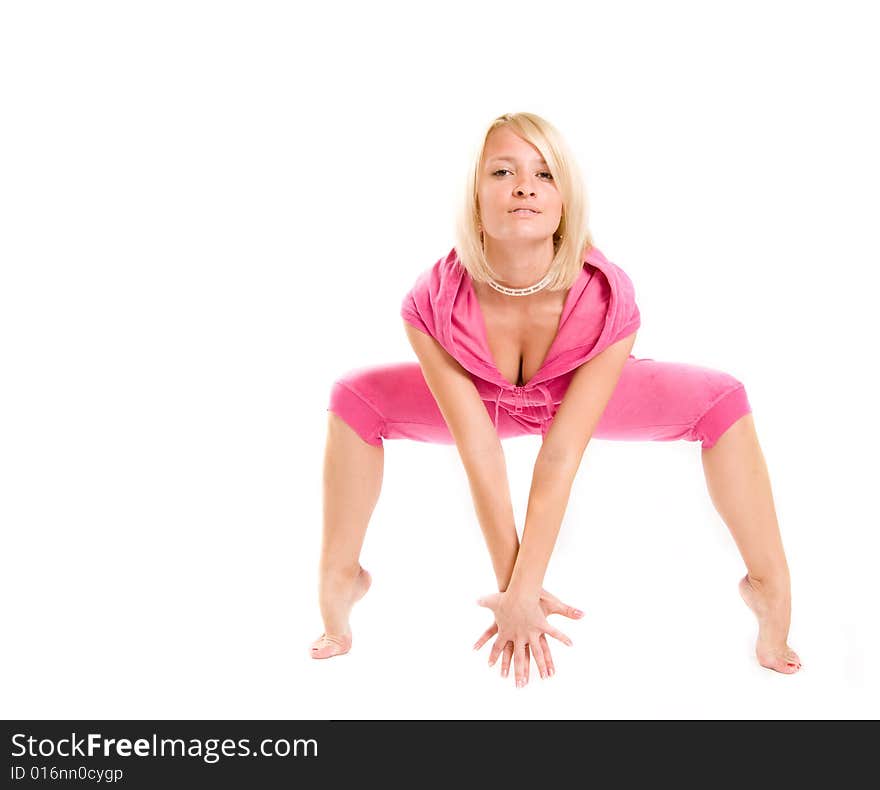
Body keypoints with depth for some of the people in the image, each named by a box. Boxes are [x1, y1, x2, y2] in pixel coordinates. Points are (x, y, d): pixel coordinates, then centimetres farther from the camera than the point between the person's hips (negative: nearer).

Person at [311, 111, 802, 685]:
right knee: (355, 398, -17)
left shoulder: (608, 300, -37)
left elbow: (561, 459, -36)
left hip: (579, 399, 0)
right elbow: (479, 454, -31)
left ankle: (770, 587, -5)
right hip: (484, 402, 1)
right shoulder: (433, 305, -35)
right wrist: (511, 588, -27)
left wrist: (522, 591, -36)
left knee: (722, 399, -19)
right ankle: (340, 580, -1)